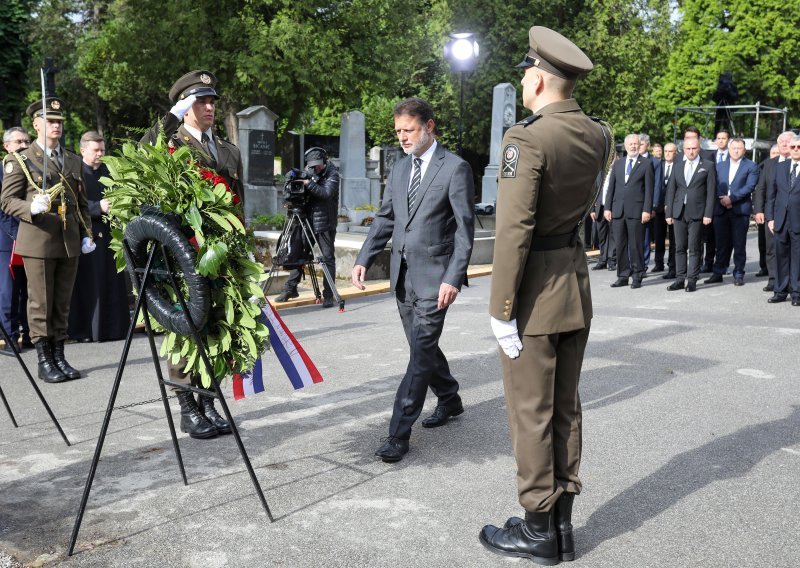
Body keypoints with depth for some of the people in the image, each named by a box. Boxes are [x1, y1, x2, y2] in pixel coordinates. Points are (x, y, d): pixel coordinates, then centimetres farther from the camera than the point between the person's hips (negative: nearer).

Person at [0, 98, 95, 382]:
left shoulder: (73, 161, 16)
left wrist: (86, 235, 10)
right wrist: (31, 207, -22)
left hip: (69, 242, 5)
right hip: (38, 242, -4)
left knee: (62, 303, 9)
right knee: (40, 303, 0)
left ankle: (59, 356, 17)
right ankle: (44, 361, 7)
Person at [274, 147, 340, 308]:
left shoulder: (332, 174, -6)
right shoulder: (308, 173, 9)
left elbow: (327, 193, -21)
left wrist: (309, 184, -27)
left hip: (325, 223, -5)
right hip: (307, 221, 5)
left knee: (327, 258, -2)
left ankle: (328, 295, 2)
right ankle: (290, 289, 20)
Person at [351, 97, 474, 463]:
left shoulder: (455, 168, -8)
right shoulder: (399, 169, 12)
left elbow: (465, 229, -11)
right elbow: (385, 219, 15)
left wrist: (454, 278, -19)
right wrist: (364, 259, 2)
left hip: (434, 275, -7)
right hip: (403, 274, 7)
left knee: (421, 351, -8)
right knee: (422, 346, 17)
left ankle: (399, 433, -5)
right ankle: (449, 400, 39)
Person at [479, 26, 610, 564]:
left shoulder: (527, 137, -18)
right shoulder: (599, 135, 4)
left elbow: (514, 231, -22)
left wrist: (502, 311, -16)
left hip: (536, 288, -8)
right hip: (578, 282, 8)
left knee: (531, 413, 5)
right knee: (566, 407, 16)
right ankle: (562, 524, 28)